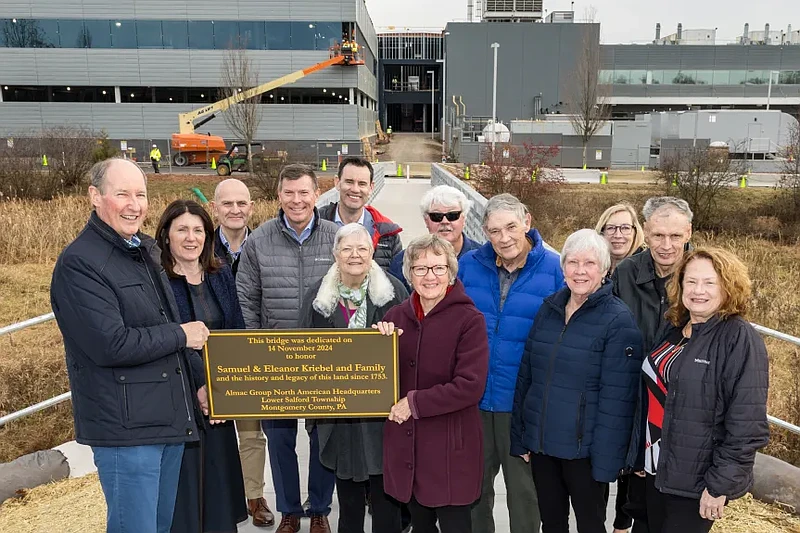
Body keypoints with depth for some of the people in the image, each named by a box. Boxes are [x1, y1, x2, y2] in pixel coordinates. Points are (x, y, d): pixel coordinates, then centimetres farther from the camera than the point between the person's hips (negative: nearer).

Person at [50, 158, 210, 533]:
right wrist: (180, 335, -12)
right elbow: (111, 345, -24)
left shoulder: (145, 251, 13)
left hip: (171, 419, 8)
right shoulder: (79, 263, -15)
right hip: (126, 428, -8)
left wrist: (199, 380, 10)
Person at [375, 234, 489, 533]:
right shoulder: (396, 316, 3)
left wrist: (415, 402, -18)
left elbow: (470, 386, -18)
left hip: (450, 446, -4)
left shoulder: (469, 319, -11)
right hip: (405, 442, 4)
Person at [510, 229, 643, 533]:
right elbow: (526, 376, 7)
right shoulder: (548, 309, 3)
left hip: (584, 449, -5)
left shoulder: (619, 320, -12)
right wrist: (519, 437, 6)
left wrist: (605, 460, -16)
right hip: (540, 443, 5)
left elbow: (616, 398, -15)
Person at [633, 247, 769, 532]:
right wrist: (640, 454, 13)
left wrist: (720, 484, -19)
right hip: (657, 470, 7)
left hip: (697, 481, -7)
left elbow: (747, 424, -19)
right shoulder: (675, 331, 7)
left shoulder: (740, 339, -16)